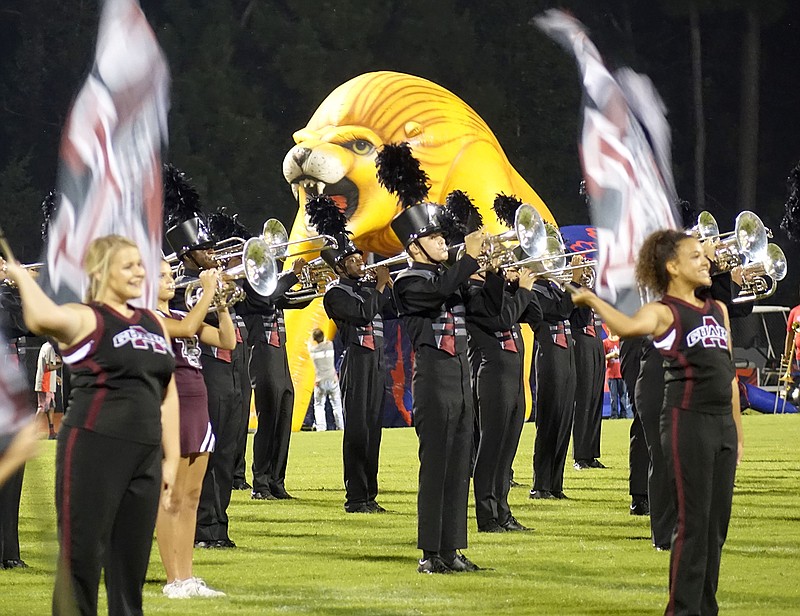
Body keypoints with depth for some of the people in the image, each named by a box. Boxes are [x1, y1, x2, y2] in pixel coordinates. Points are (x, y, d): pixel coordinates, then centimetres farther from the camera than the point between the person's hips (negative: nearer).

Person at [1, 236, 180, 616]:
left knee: (131, 563, 8)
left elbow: (167, 393, 18)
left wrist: (171, 459, 14)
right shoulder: (85, 319, -4)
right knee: (81, 557, -4)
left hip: (145, 456, 6)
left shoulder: (153, 323, 16)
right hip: (93, 451, -6)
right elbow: (43, 318, -28)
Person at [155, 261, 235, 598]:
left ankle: (187, 577, 12)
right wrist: (208, 291, -18)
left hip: (197, 407, 8)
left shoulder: (180, 316, 16)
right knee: (171, 499, -4)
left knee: (191, 497, 9)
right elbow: (187, 329, -25)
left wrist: (222, 304, 0)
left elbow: (227, 341, 11)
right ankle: (174, 580, -2)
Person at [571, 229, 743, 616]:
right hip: (687, 421, -7)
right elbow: (627, 326, -29)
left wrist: (737, 430, 18)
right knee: (693, 522, -7)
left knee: (717, 522, 8)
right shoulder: (662, 311, -5)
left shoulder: (718, 310, 16)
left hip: (723, 421, 7)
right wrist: (590, 299, -27)